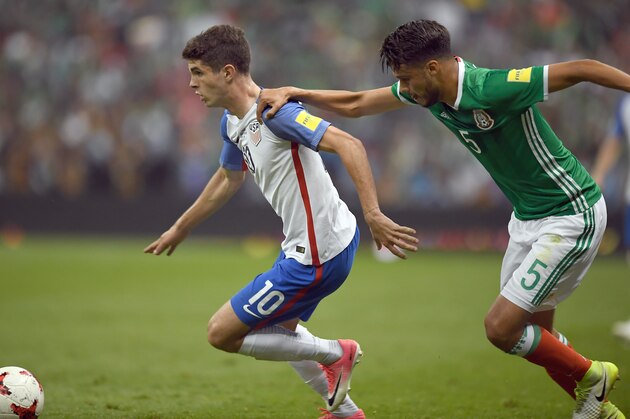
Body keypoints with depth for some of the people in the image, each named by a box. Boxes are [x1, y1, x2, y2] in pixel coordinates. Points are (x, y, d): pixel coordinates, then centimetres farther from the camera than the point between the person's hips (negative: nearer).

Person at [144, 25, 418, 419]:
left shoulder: (274, 111, -22)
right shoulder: (233, 122, 8)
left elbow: (349, 145, -32)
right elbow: (228, 179, 28)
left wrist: (373, 214, -40)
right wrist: (179, 229, 36)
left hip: (317, 256, -10)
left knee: (222, 333, -2)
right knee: (279, 325, 32)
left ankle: (334, 353, 7)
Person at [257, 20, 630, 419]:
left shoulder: (493, 89, -28)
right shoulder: (427, 90, -2)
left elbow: (580, 69, -24)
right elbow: (355, 105, 8)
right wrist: (292, 93, -2)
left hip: (572, 217, -9)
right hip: (527, 217, 9)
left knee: (501, 328, -10)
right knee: (535, 334, 14)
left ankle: (590, 376, 12)